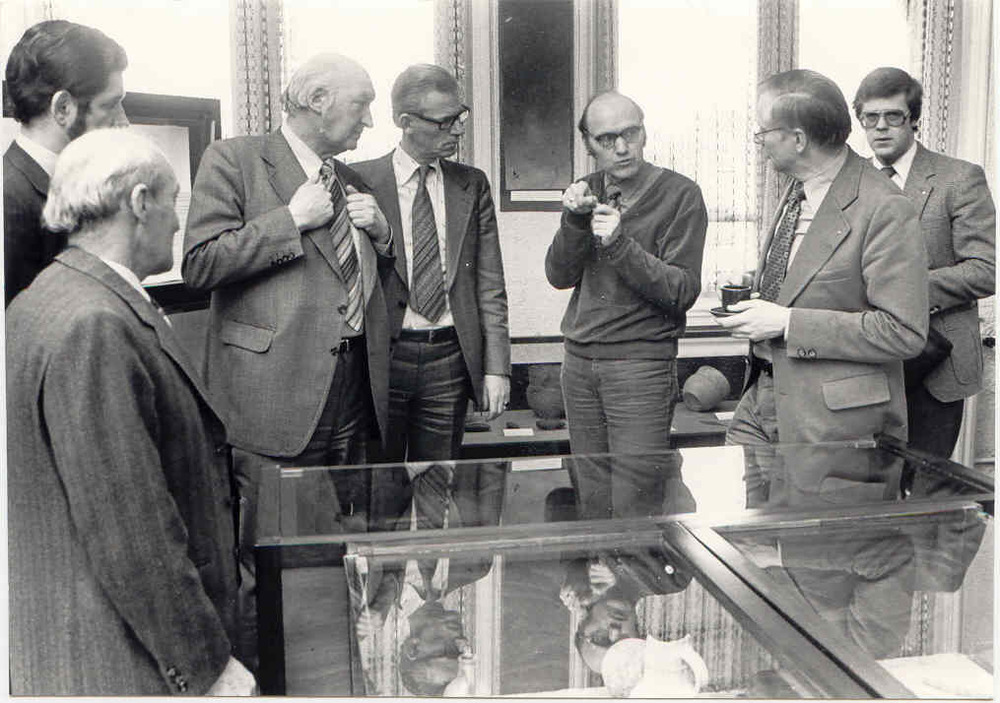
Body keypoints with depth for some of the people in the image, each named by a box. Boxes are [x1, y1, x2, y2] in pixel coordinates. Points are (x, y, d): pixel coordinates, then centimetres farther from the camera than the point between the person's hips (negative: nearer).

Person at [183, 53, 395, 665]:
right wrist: (292, 219, -13)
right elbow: (200, 264, -11)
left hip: (354, 399, 6)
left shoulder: (352, 182, 21)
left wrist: (381, 233, 8)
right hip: (277, 397, -6)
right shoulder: (234, 161, -1)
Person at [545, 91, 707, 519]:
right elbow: (559, 276, 4)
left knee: (634, 508, -7)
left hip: (641, 364, -5)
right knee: (590, 503, 9)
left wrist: (620, 244, -21)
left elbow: (682, 291, -11)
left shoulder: (680, 195, -4)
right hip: (579, 361, 5)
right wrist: (575, 221, -12)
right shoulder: (587, 194, 12)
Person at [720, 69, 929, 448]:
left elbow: (903, 332, -22)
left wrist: (788, 323, -22)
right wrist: (760, 306, 1)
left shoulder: (886, 210, -18)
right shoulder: (797, 190, 8)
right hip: (762, 397, 7)